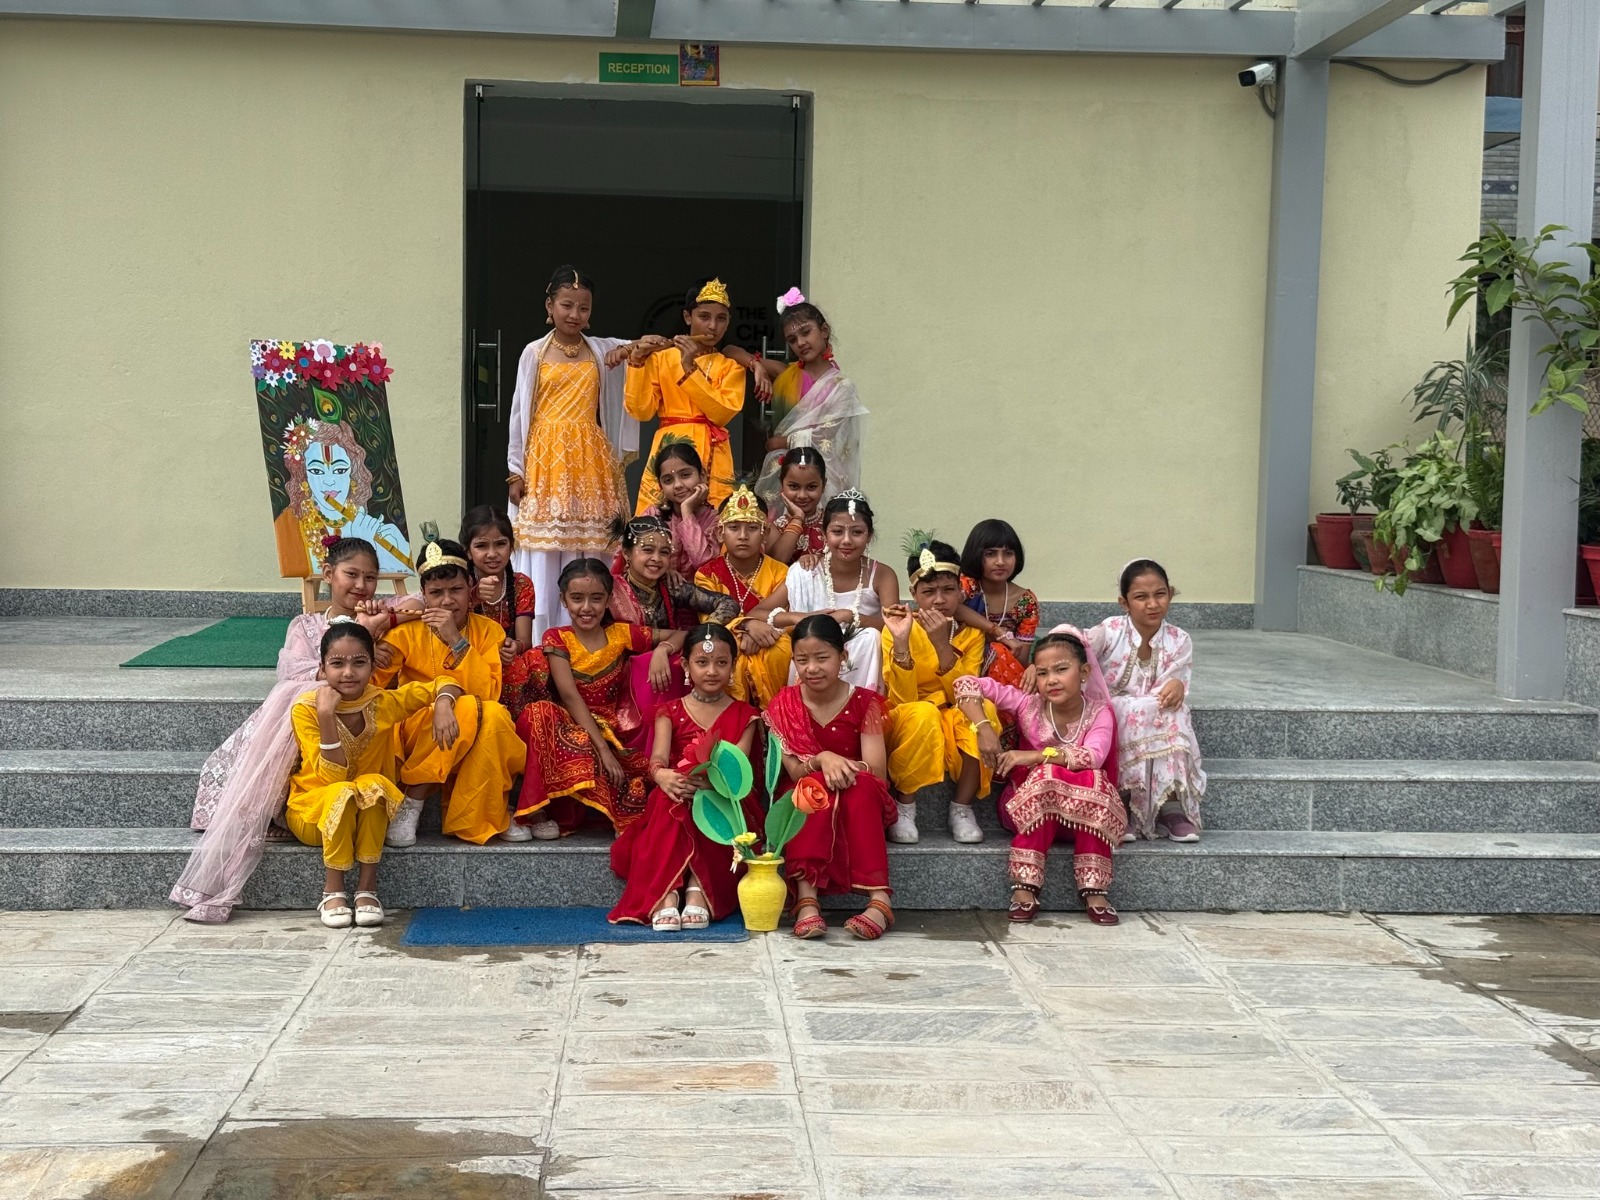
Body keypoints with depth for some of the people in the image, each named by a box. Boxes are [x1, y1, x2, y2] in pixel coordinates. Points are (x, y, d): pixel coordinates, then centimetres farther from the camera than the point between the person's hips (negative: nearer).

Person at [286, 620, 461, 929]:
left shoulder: (383, 703, -10)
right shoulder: (306, 709, -17)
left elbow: (442, 684, 1)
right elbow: (333, 776, -24)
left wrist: (443, 706, -22)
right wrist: (326, 716, -33)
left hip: (370, 815, 2)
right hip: (313, 811, -2)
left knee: (374, 784, -32)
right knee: (343, 793, -35)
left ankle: (367, 887, -23)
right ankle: (332, 891, -20)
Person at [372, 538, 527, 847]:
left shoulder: (488, 631, 1)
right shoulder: (407, 632, -1)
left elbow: (489, 694, -12)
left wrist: (457, 641, -19)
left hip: (476, 745, 1)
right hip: (417, 737, -1)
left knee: (494, 714, -32)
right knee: (465, 708, -32)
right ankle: (410, 806, -21)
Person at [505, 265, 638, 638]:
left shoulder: (602, 351, 10)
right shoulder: (534, 353, 6)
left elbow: (658, 345, 12)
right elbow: (520, 412, 7)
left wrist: (633, 351, -9)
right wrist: (515, 470, 2)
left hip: (590, 460, 2)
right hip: (545, 458, -2)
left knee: (588, 553, 0)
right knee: (543, 561, -4)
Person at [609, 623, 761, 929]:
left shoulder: (742, 715, 10)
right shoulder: (671, 712, 9)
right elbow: (658, 758, -10)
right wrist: (663, 775, -37)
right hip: (674, 801, 1)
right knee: (668, 802, -35)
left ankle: (698, 890, -37)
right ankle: (665, 894, -42)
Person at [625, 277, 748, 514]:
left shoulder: (731, 364, 9)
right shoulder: (661, 357, 8)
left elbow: (722, 413, -8)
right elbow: (641, 411, -1)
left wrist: (690, 368, -12)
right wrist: (637, 362, -11)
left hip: (711, 456, 0)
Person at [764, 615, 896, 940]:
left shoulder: (864, 703, -3)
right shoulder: (783, 706, -1)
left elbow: (877, 770, -10)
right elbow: (791, 772, -9)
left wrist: (845, 766, -28)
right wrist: (821, 760, -29)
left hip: (861, 804, 0)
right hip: (805, 804, 0)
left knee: (861, 786, -35)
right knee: (816, 785, -35)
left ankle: (878, 898, -45)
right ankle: (806, 897, -49)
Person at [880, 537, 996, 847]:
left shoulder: (971, 633, -3)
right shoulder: (898, 629, -11)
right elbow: (903, 698, -20)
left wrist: (942, 644, -26)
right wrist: (901, 641, -33)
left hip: (955, 731, 2)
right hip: (909, 727, -2)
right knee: (922, 713, -35)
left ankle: (962, 807, -14)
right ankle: (904, 805, -16)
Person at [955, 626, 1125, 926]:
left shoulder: (1099, 712, -8)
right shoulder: (1028, 704, -6)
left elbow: (1092, 757, -28)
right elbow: (966, 684, -10)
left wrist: (1034, 755, -34)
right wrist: (984, 728, -24)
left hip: (1083, 810, 0)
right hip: (1028, 805, 0)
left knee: (1095, 781, -31)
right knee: (1046, 776, -32)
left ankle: (1094, 891, -30)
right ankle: (1025, 889, -36)